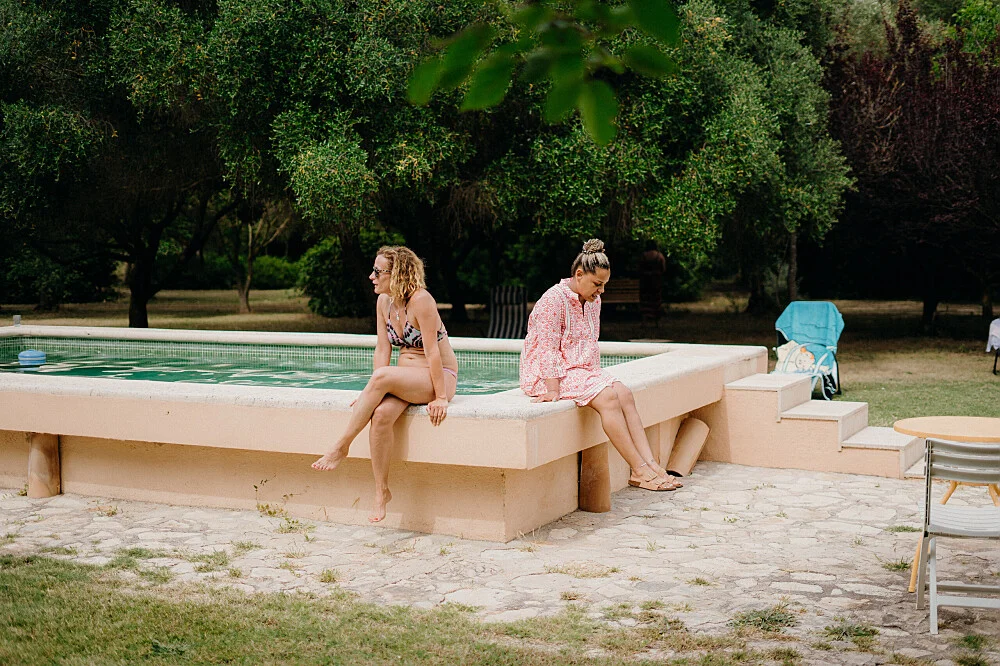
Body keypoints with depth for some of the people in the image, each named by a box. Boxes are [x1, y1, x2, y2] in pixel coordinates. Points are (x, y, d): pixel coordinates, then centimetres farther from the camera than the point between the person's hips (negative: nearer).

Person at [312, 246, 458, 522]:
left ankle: (341, 447, -24)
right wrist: (373, 393, -5)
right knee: (381, 413, -26)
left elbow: (432, 351, -20)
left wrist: (440, 398, -21)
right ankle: (381, 491, -18)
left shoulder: (421, 300, -18)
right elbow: (382, 351, 3)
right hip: (403, 379, 6)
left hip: (440, 376, -6)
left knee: (383, 376, -33)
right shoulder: (384, 302, 4)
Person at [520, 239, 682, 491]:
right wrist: (553, 390, -23)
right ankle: (639, 470, -26)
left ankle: (649, 464, -21)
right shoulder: (553, 301, -16)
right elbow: (548, 350, -19)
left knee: (624, 394, -15)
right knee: (607, 397, -27)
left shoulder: (593, 301, 11)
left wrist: (596, 375, 9)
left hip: (581, 370, 8)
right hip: (549, 375, -8)